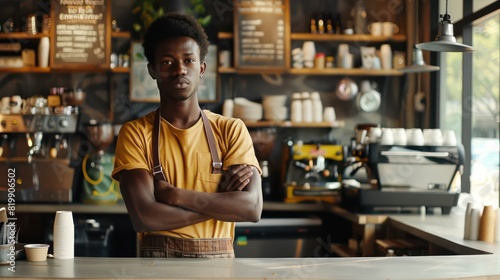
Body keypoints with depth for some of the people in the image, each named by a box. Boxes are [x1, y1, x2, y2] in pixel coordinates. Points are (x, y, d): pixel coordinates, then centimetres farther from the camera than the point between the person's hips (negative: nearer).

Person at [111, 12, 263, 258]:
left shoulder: (232, 130, 3)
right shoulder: (135, 133, -1)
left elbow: (252, 207, -9)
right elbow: (144, 217, -12)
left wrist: (175, 195, -13)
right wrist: (222, 200, -10)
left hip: (219, 258, 1)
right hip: (157, 257, -1)